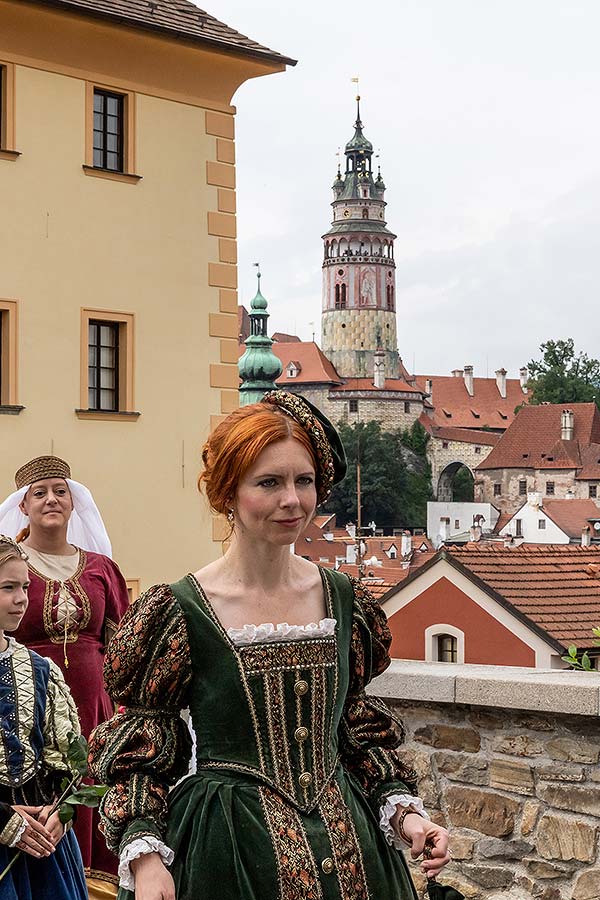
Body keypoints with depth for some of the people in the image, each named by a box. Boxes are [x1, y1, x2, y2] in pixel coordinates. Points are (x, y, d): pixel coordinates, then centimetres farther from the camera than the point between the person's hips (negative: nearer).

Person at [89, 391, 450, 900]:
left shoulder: (344, 600, 2)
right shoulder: (180, 612, -11)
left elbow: (360, 730, 11)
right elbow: (140, 755, -6)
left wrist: (404, 812, 0)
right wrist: (144, 854, -19)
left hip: (344, 841, 4)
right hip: (229, 853, -4)